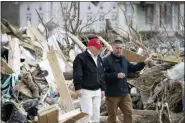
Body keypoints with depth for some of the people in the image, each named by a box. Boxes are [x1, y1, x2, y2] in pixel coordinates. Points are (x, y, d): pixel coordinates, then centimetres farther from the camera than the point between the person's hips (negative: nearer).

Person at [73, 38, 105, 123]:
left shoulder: (99, 59, 16)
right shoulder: (81, 58, -10)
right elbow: (77, 74, -16)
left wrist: (102, 89, 18)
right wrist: (78, 88, -21)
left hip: (97, 91, 8)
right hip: (85, 91, -8)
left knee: (96, 114, 8)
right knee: (88, 114, -12)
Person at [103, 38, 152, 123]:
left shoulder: (123, 59, 13)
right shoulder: (107, 60, -12)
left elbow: (133, 68, 22)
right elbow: (103, 75, -20)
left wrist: (144, 63, 13)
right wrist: (116, 75, -26)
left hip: (124, 93, 7)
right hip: (112, 94, -7)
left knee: (129, 112, 9)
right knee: (112, 115, 3)